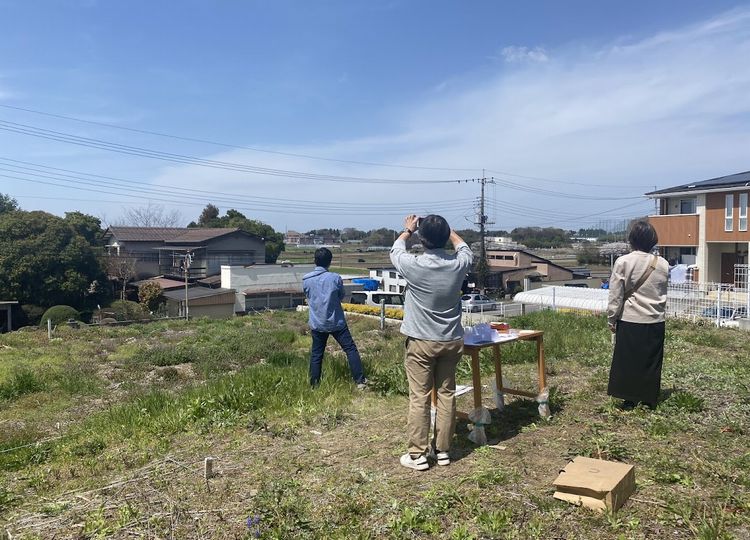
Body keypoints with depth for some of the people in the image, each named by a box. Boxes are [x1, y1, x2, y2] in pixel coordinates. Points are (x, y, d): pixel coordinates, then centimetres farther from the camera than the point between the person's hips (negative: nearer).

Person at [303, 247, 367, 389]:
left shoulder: (306, 280, -4)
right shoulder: (335, 278, -11)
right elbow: (341, 297, 4)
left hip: (317, 324, 3)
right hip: (336, 322, -2)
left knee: (316, 355, 12)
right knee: (351, 349, 6)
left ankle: (314, 385, 18)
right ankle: (360, 381, 6)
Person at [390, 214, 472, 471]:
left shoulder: (413, 266, -17)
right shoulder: (459, 264, -9)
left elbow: (396, 250, 7)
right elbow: (464, 247, 17)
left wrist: (408, 230, 23)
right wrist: (445, 229, 27)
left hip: (421, 342, -3)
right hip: (451, 341, 3)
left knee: (419, 398, 4)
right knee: (447, 395, 12)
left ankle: (418, 454, 13)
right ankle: (443, 450, 22)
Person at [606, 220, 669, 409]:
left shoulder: (623, 262, -11)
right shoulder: (663, 264, -1)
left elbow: (615, 296, -9)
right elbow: (663, 294, 11)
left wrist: (611, 319, 0)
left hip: (630, 320, -3)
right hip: (655, 321, 3)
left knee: (627, 360, 8)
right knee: (652, 361, 13)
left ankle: (629, 399, 14)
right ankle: (650, 399, 22)